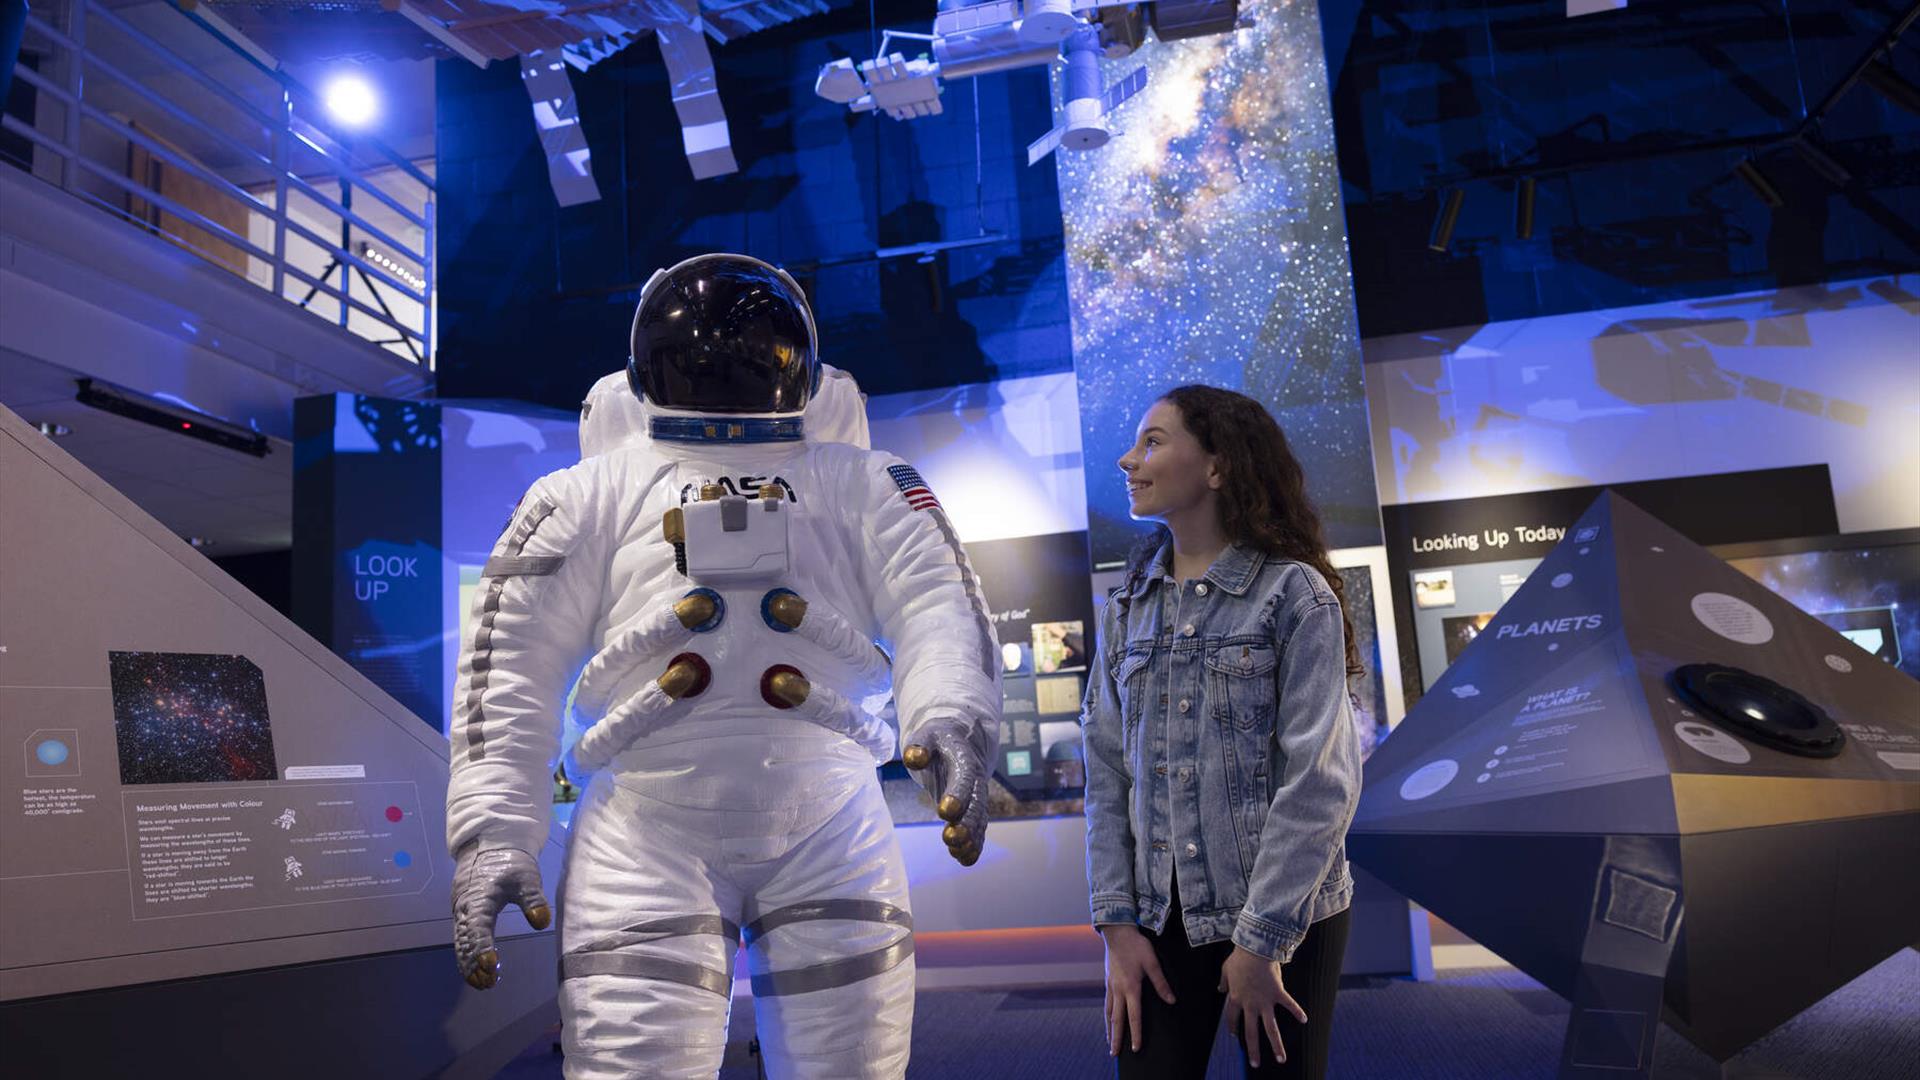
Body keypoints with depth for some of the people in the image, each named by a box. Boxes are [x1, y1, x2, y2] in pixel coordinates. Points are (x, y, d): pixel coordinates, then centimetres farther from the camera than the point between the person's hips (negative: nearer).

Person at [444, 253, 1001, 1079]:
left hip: (827, 831, 1)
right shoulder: (593, 493, 12)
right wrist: (493, 831, -3)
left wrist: (952, 723, -21)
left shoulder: (862, 486, 14)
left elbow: (937, 609, -1)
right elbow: (515, 667, 7)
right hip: (648, 832, 0)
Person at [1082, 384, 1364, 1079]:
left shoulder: (1293, 592, -8)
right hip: (1160, 916, 4)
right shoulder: (1126, 607, 6)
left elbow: (1321, 780, -14)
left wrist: (1261, 940, -15)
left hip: (1284, 916, -3)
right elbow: (1108, 773, 4)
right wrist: (1116, 921, -3)